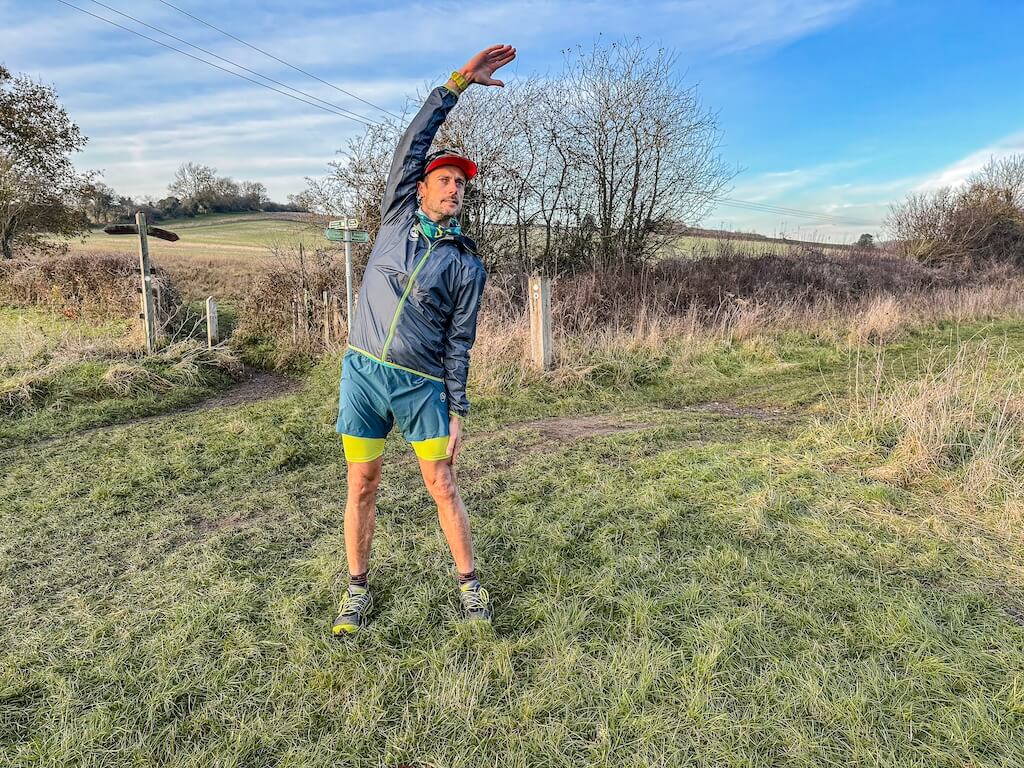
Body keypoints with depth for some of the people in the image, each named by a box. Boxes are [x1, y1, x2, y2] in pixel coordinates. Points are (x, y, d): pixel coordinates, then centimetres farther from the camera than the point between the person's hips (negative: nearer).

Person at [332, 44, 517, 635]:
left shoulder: (467, 265, 3)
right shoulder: (398, 217, 8)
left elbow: (459, 343, 1)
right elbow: (414, 141, 2)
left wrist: (458, 412, -4)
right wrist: (459, 82, -3)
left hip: (422, 384, -1)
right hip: (363, 372, 2)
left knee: (443, 485, 2)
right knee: (363, 486, 8)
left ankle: (469, 582, 19)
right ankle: (358, 588, 24)